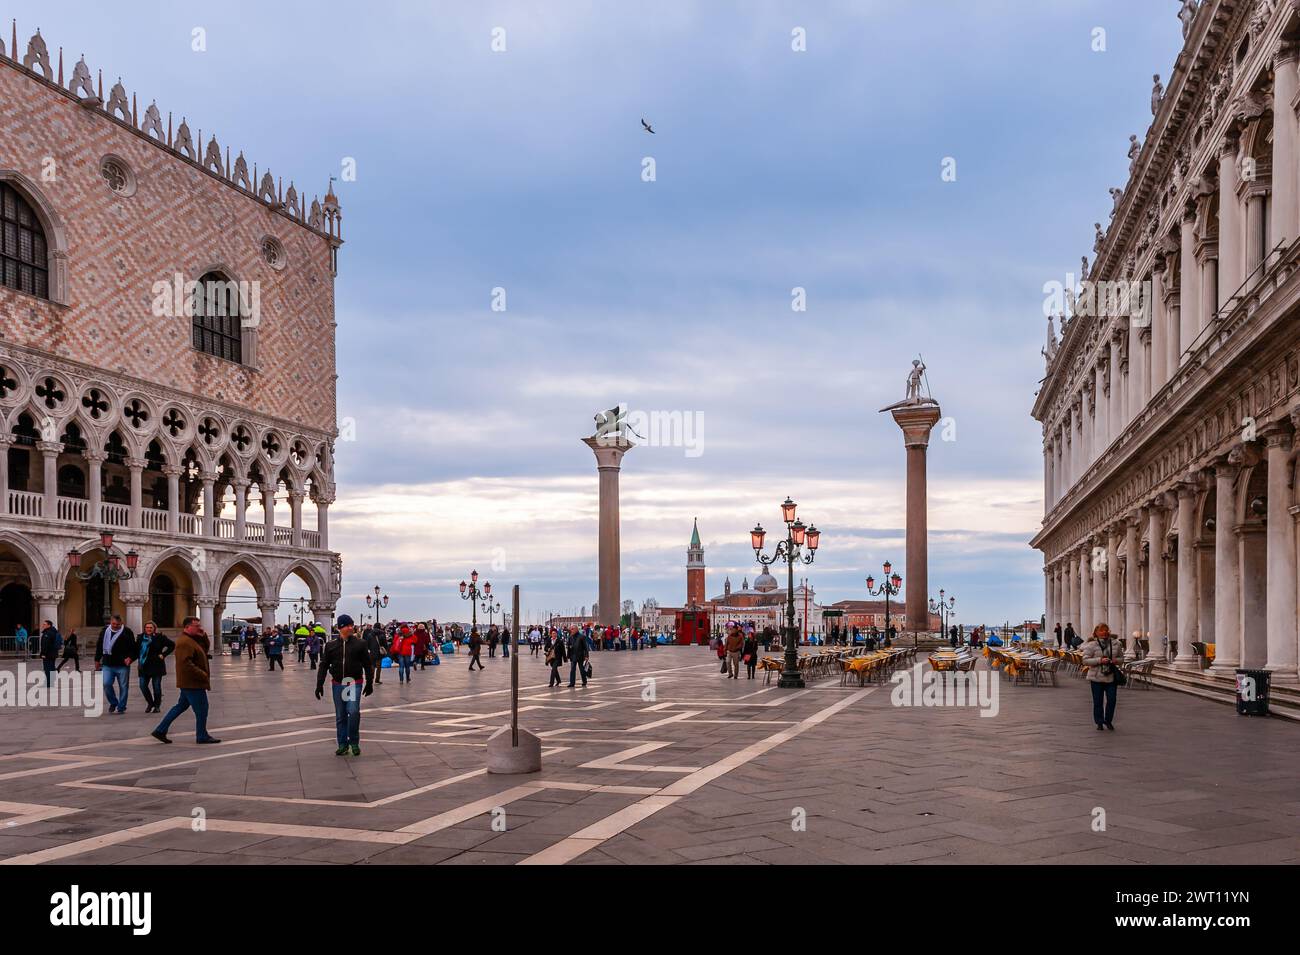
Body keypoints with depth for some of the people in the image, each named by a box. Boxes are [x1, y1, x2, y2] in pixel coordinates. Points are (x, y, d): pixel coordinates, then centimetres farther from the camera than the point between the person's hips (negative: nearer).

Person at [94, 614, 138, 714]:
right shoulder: (105, 631, 8)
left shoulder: (127, 632, -2)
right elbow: (99, 645, 18)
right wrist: (97, 659, 18)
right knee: (106, 684, -10)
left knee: (123, 686, 3)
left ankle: (121, 707, 15)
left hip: (122, 665, -2)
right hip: (107, 665, 2)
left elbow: (133, 647, 1)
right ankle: (113, 703, 14)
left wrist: (130, 657, -14)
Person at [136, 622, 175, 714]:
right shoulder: (141, 637, 8)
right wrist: (139, 663, 11)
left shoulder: (160, 637, -4)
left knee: (156, 687, 1)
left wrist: (163, 654, -7)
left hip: (156, 666, -4)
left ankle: (157, 706, 14)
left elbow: (172, 645, 0)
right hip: (144, 667, 4)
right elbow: (138, 650, 21)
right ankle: (150, 703, 22)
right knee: (143, 686, 1)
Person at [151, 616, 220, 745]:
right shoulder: (184, 642, -19)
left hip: (190, 682, 10)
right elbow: (186, 664, -26)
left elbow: (206, 648, 17)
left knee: (181, 706, 17)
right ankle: (202, 736, 11)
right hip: (192, 683, -10)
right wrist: (203, 675, -23)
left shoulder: (192, 639, 14)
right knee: (201, 709, -1)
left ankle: (160, 730, 21)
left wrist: (203, 635, 1)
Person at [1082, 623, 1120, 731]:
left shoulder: (1115, 644, 6)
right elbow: (1085, 660, -9)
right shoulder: (1091, 645, -5)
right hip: (1097, 678, -3)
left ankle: (1108, 721, 22)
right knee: (1098, 701, 4)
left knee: (1111, 700, 3)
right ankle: (1099, 722, 16)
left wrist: (1116, 660, -7)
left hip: (1111, 677, 3)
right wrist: (1099, 660, -20)